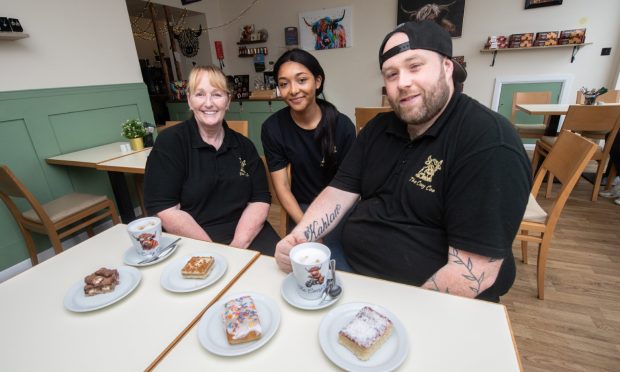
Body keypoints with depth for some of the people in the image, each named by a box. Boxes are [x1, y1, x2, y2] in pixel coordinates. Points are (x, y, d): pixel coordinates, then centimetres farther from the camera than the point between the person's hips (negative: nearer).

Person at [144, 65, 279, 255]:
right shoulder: (169, 142, -2)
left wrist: (238, 246, -12)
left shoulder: (243, 145, 8)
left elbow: (260, 199, 2)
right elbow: (165, 210, -8)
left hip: (247, 235, 3)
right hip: (192, 242, -3)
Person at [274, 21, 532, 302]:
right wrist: (297, 238, -15)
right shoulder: (379, 128, 5)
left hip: (431, 304, -4)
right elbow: (339, 193, 1)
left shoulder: (489, 144, -17)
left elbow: (474, 272, -20)